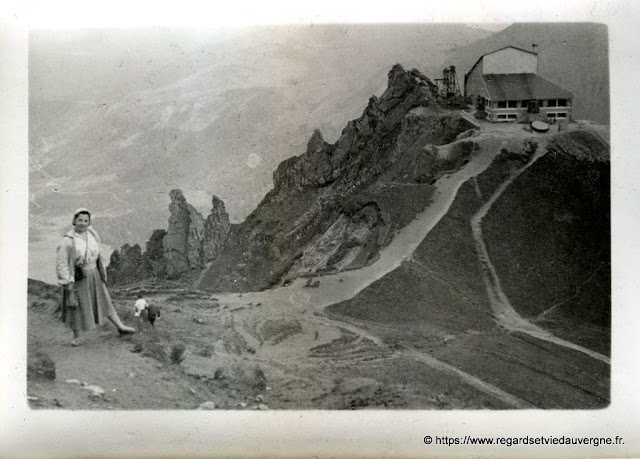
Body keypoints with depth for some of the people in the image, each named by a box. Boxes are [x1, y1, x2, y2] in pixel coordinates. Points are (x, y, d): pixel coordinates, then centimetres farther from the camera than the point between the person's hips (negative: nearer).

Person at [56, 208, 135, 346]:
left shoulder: (92, 234, -2)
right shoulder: (68, 241, -20)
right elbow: (61, 263, -16)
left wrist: (101, 271, 18)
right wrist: (67, 283, -17)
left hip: (94, 274, 5)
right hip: (78, 277, -5)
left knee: (104, 300, 15)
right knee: (77, 306, 9)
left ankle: (120, 327, 25)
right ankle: (76, 336, 29)